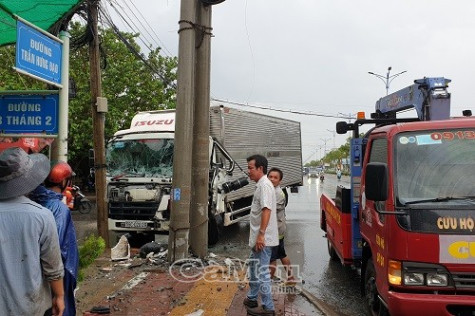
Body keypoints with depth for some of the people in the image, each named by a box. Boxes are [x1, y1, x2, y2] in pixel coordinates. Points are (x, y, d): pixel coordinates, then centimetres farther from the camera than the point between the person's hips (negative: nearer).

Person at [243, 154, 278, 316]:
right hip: (257, 237, 10)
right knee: (254, 267, 22)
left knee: (262, 272, -3)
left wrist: (261, 235, -28)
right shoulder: (260, 185, 14)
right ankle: (252, 298, 37)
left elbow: (266, 210, -26)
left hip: (263, 238, -10)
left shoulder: (265, 185, -17)